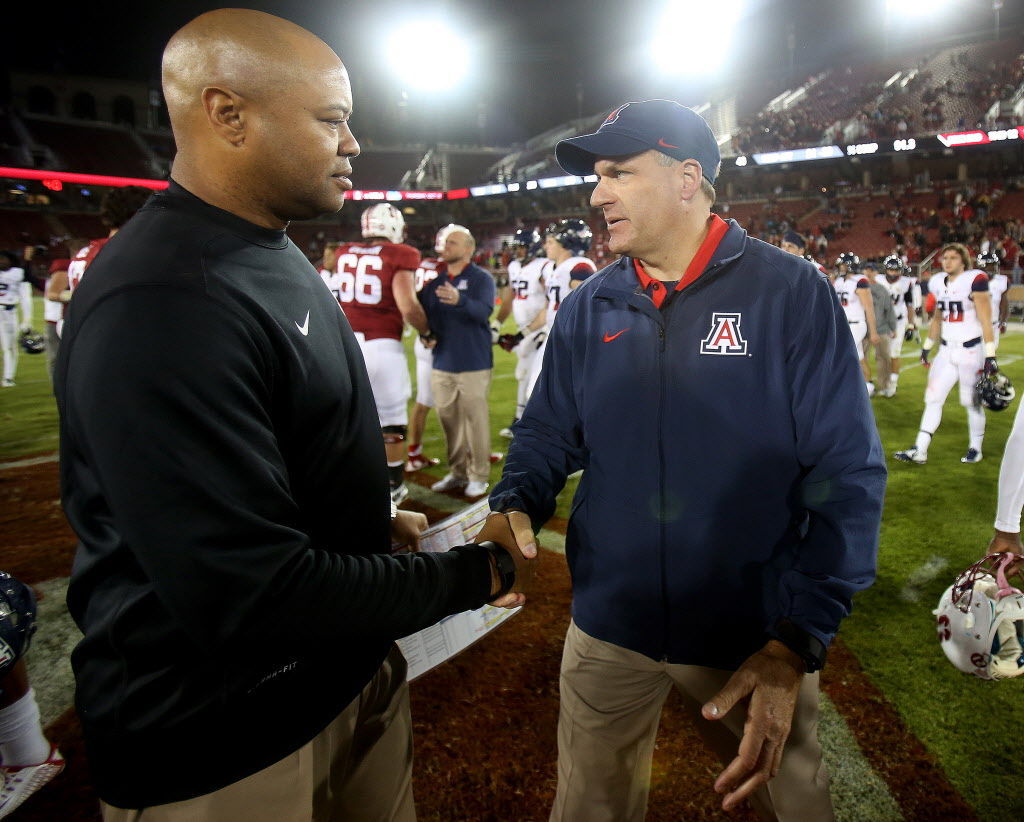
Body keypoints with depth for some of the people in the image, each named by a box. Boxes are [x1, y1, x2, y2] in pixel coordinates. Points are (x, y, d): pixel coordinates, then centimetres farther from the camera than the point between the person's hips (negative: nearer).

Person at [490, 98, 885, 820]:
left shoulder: (791, 292, -11)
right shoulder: (587, 309, 2)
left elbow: (847, 471, -14)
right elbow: (548, 434, 7)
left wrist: (798, 642, -21)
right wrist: (516, 506, -15)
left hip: (756, 635, -2)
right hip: (607, 626, 3)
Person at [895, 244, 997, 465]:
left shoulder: (974, 280, -12)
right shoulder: (939, 283, 7)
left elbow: (985, 320, -14)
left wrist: (990, 355, -17)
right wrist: (927, 347, 21)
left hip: (971, 350, -6)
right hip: (947, 350, 6)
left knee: (971, 402, 6)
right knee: (933, 398, 2)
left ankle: (975, 448, 23)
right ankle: (920, 450, 3)